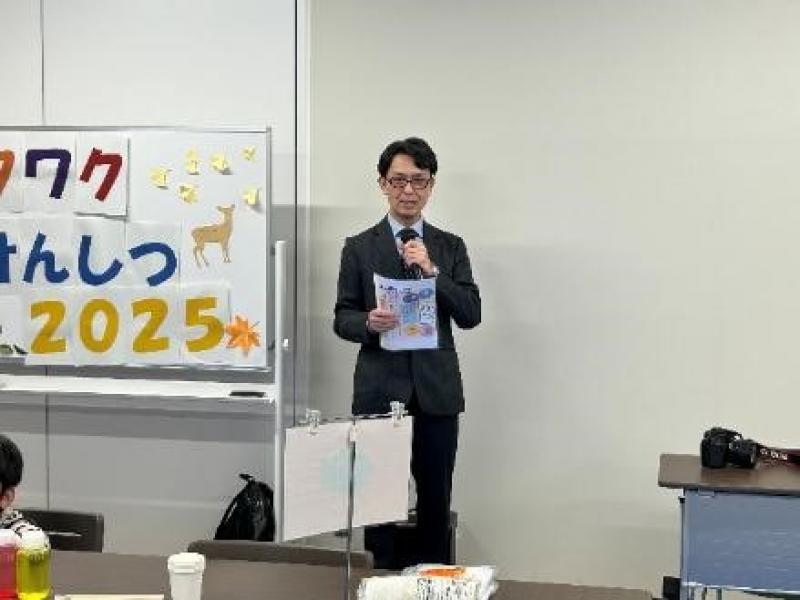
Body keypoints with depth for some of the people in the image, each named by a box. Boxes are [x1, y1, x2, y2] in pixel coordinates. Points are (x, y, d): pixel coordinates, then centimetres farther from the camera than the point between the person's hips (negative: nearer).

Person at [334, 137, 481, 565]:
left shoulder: (450, 247, 9)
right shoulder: (359, 247, 5)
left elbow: (470, 315, 0)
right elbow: (342, 319, 4)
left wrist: (432, 271, -13)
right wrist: (368, 323, -19)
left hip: (437, 393, 1)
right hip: (379, 392, -1)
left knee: (435, 504, 5)